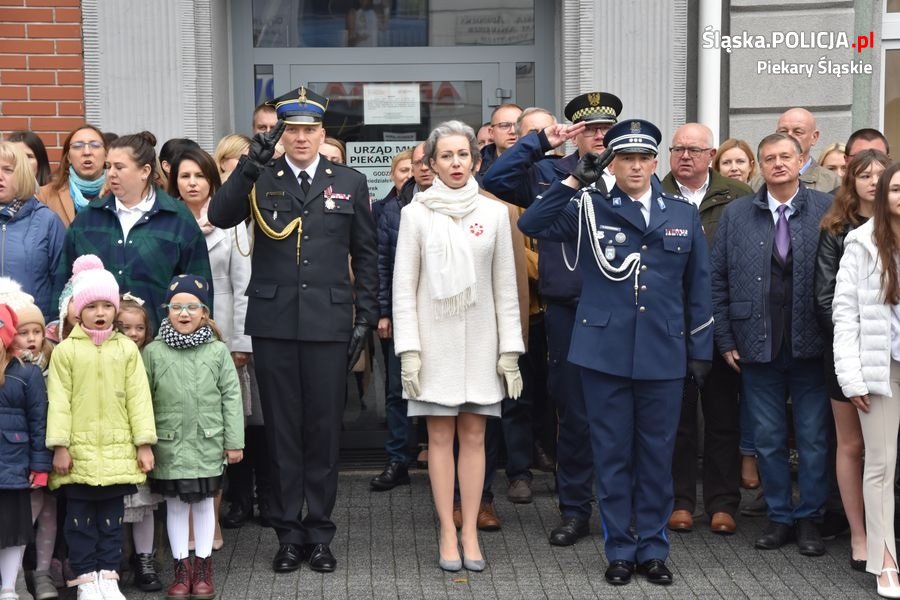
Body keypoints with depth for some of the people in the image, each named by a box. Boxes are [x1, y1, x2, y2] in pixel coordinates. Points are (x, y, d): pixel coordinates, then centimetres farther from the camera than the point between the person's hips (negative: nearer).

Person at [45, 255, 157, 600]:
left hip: (117, 450, 1)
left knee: (112, 517, 8)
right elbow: (59, 400, -3)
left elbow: (138, 397, 3)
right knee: (80, 518, 5)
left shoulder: (127, 349, 4)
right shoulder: (65, 351, 0)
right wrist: (59, 446, -9)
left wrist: (144, 444, -1)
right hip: (79, 449, -1)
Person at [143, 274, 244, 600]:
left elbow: (231, 397, 0)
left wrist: (234, 441, -1)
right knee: (175, 504, 8)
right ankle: (181, 568, 18)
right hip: (170, 444, 0)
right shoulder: (153, 352, -2)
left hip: (208, 443, 0)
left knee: (204, 502, 9)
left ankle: (203, 567, 20)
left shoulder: (218, 351, -1)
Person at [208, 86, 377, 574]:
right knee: (282, 429, 7)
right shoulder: (261, 181, 5)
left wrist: (365, 316, 2)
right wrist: (249, 166, -23)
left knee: (323, 428, 6)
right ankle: (288, 533, 17)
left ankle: (319, 533, 17)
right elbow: (219, 216, -12)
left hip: (329, 323, 0)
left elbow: (365, 256, 8)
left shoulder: (350, 183, 7)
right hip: (273, 323, 0)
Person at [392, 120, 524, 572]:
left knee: (474, 436, 4)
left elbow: (506, 286, 5)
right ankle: (448, 533, 9)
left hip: (480, 341, 1)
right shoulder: (416, 214, -1)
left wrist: (510, 348, 1)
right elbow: (404, 286, -1)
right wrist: (408, 350, -8)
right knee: (440, 437, 2)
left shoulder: (494, 213, 3)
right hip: (435, 340, -1)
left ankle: (470, 532, 11)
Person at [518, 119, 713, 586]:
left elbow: (697, 289, 9)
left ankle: (653, 548, 21)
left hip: (663, 354, 1)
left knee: (657, 454, 9)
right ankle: (619, 549, 17)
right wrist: (574, 182, -14)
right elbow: (531, 224, -9)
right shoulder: (591, 210, 3)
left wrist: (701, 351, 6)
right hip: (605, 352, -1)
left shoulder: (683, 215, 7)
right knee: (612, 454, 6)